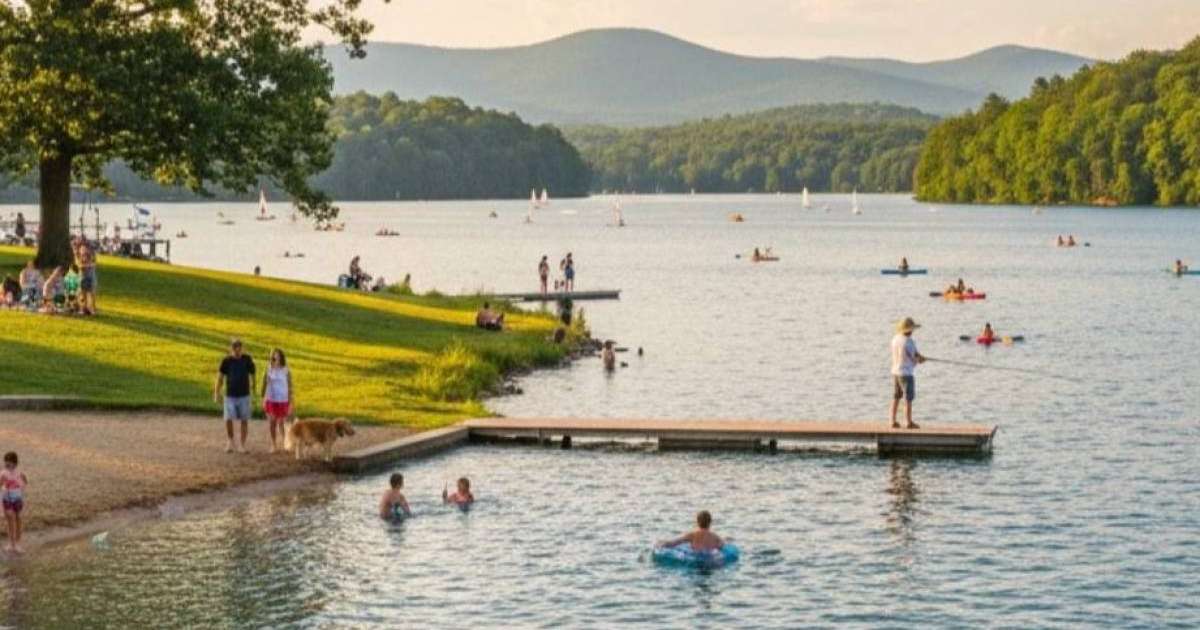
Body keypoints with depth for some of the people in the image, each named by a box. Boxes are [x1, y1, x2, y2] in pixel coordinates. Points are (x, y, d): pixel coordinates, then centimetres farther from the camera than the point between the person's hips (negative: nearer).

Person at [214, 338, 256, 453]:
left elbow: (252, 376, 7)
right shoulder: (226, 361, -5)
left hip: (244, 396, 1)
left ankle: (242, 444, 16)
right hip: (230, 396, -1)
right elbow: (220, 378, 1)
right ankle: (230, 441, 16)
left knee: (244, 420, 3)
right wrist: (217, 394, -3)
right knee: (228, 420, -9)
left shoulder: (247, 360, -3)